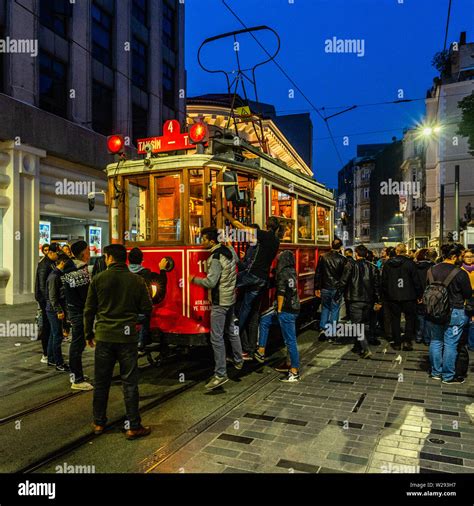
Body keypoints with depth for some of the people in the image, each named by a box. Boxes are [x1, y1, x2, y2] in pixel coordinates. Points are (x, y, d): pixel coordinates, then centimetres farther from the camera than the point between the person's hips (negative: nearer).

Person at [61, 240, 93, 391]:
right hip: (80, 311, -10)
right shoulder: (81, 272, -23)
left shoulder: (69, 267, 7)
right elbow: (87, 295, -21)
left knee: (76, 343, 20)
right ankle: (78, 380, 8)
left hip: (73, 309, 10)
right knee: (78, 344, -2)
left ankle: (75, 374, 34)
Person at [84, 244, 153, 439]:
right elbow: (147, 308, -1)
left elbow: (89, 310, 0)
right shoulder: (137, 280, -5)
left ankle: (99, 423, 27)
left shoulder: (98, 279, -4)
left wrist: (89, 334, 13)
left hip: (104, 336, 1)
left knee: (101, 382, 15)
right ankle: (133, 426, 12)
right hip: (127, 336, -1)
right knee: (129, 383, 6)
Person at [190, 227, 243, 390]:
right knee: (231, 331, 23)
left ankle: (221, 374, -1)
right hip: (231, 298, 9)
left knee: (216, 338, -5)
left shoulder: (215, 258, -22)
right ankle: (238, 361, 38)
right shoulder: (229, 250, 3)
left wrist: (194, 279, -11)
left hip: (220, 302, -9)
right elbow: (237, 261, 21)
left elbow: (211, 282, -25)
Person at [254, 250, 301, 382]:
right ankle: (261, 353, 22)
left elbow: (281, 293, -17)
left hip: (286, 311, -10)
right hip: (293, 308, 10)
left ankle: (295, 372, 5)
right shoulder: (292, 272, 12)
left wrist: (279, 310, -10)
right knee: (264, 321, 19)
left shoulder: (283, 273, -14)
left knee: (290, 340, -3)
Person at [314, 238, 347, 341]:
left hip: (325, 288, 2)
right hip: (336, 289, -2)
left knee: (325, 308, 16)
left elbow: (318, 273, 3)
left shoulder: (323, 257, -1)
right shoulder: (342, 259, -8)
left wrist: (317, 288, 9)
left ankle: (322, 329, 4)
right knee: (335, 310, 8)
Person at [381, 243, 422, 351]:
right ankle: (407, 340, 4)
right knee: (410, 317, 12)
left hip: (392, 296, 2)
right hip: (408, 296, -2)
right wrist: (419, 294, 3)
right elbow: (416, 280, -6)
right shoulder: (409, 263, -8)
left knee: (395, 318, 9)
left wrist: (385, 295, 14)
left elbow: (384, 281, 6)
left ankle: (397, 343, 12)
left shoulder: (387, 264, 1)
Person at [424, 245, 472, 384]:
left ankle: (436, 372, 25)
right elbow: (468, 295, -8)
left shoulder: (431, 271, -2)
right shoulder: (460, 273, -17)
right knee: (450, 345, 5)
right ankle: (448, 376, 15)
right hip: (453, 313, -5)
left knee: (435, 342, 15)